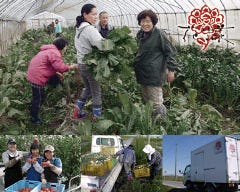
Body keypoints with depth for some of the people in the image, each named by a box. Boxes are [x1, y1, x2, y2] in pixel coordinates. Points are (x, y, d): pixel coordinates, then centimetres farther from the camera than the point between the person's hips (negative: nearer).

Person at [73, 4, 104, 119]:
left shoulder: (79, 28, 9)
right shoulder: (89, 29, -21)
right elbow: (102, 45, -31)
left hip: (81, 63, 9)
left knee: (87, 88, 26)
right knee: (96, 92, 5)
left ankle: (78, 111, 32)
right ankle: (97, 117, 14)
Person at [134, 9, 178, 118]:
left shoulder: (159, 34, -11)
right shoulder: (139, 34, 11)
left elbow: (170, 52, -9)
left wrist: (171, 70, -13)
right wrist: (135, 66, 23)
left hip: (154, 74, -8)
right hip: (142, 73, 8)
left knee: (156, 104, -6)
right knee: (145, 102, 15)